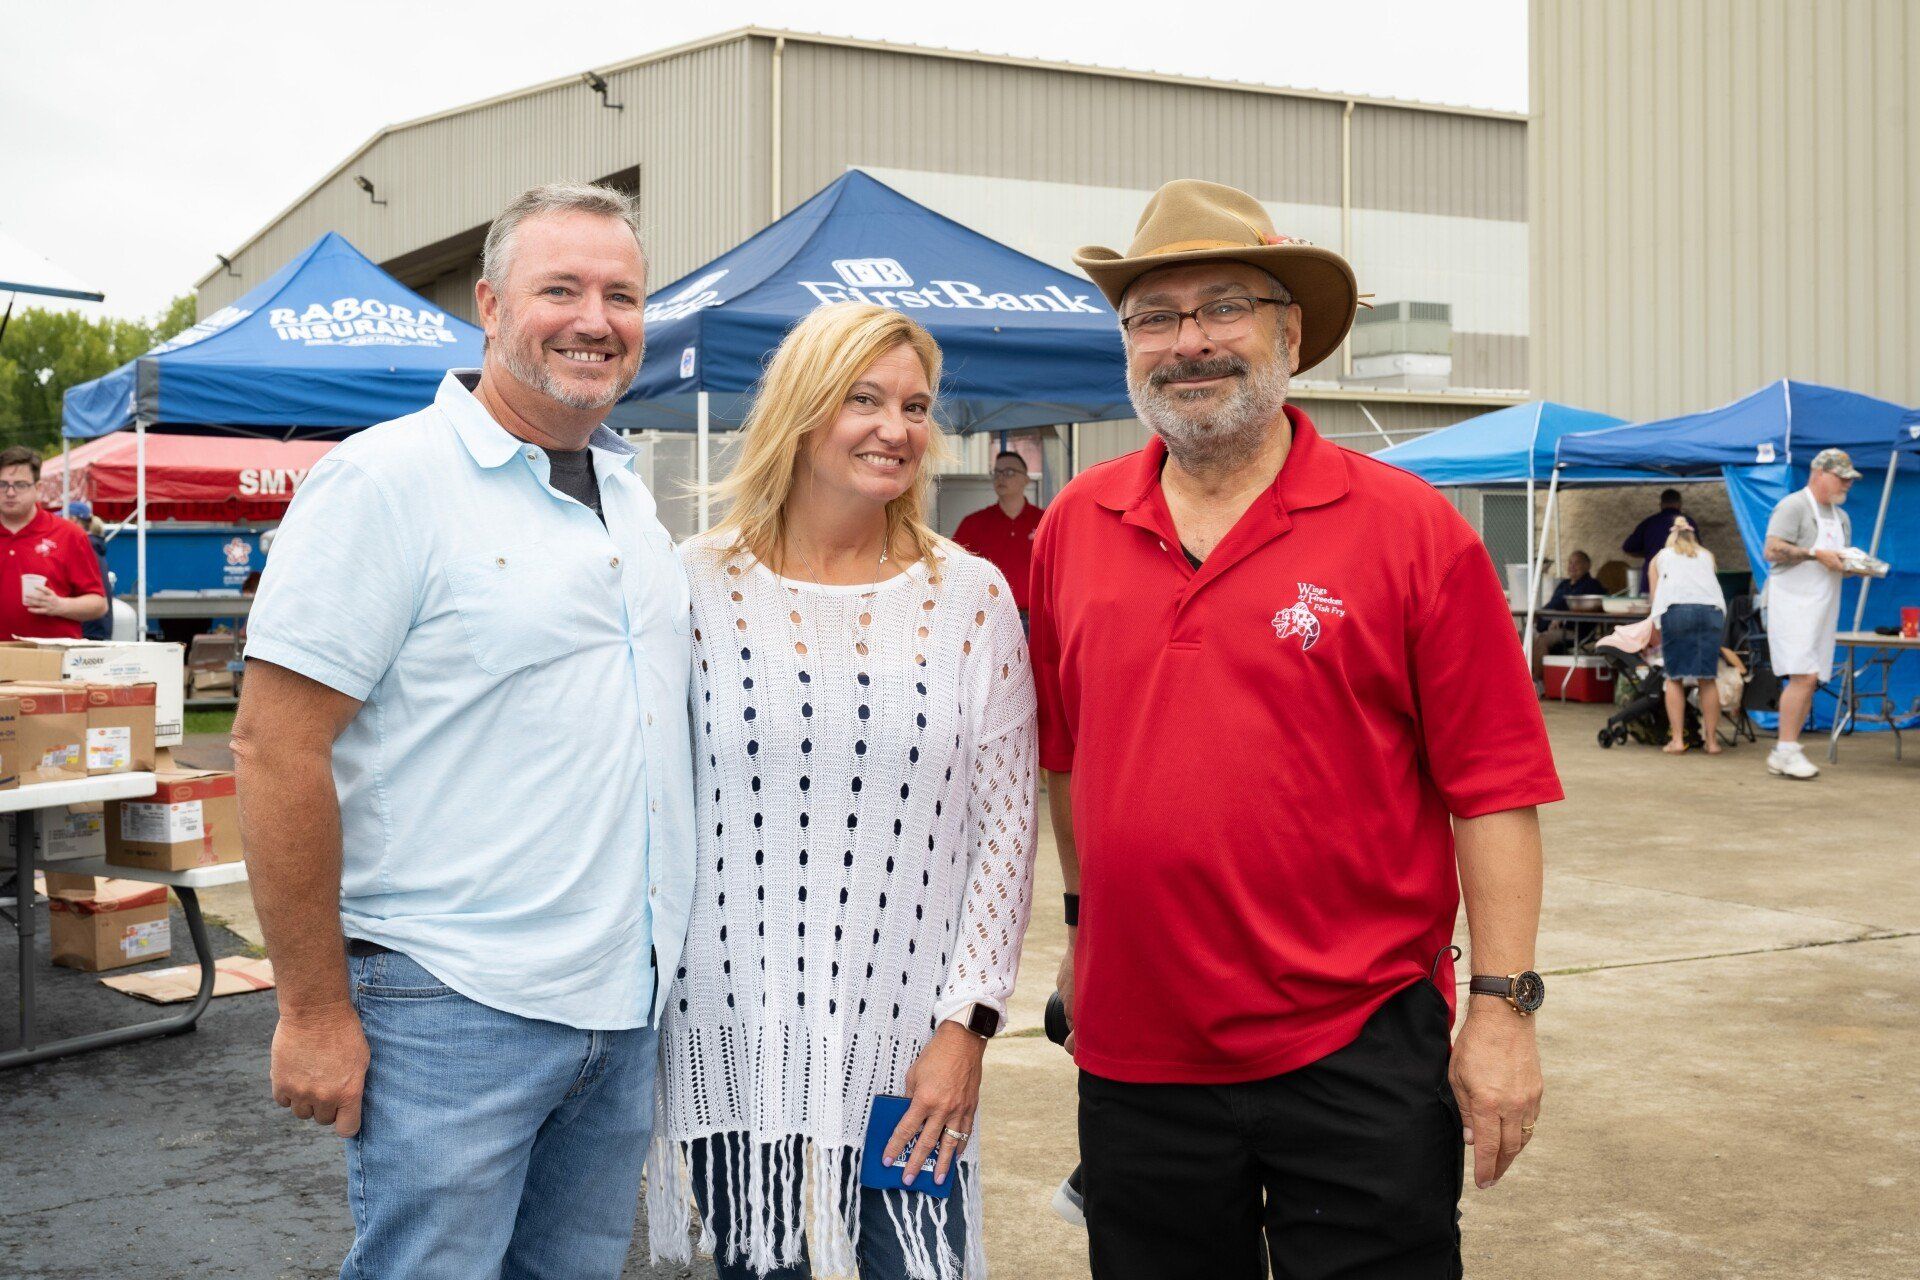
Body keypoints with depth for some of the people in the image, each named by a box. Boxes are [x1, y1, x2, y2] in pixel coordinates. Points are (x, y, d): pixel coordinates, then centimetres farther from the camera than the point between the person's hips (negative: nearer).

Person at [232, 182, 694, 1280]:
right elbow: (277, 745, -15)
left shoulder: (631, 495, 12)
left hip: (627, 1005, 7)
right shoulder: (388, 480, -11)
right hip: (455, 1008, -7)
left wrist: (657, 947, 16)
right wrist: (314, 1011, -15)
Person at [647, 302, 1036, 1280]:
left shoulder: (972, 596, 0)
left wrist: (967, 1023, -4)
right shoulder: (699, 585, -1)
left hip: (907, 1044, 0)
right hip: (730, 1039, 0)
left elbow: (1006, 827, 1)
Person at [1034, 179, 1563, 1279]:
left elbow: (1494, 787, -7)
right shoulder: (1076, 527, 4)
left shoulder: (1409, 529, -6)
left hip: (1359, 1053, -3)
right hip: (1136, 1054, 4)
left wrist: (1504, 1006, -10)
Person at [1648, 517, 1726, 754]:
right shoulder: (1706, 556, 32)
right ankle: (1712, 740, 5)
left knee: (1675, 677, 3)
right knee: (1707, 679, 4)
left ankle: (1677, 739, -3)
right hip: (1711, 608, 2)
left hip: (1675, 608, -2)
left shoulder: (1660, 558, 29)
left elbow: (1655, 595, 27)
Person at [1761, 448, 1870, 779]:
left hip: (1823, 609, 8)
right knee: (1803, 676, -17)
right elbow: (1772, 550, -17)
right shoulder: (1793, 506, -6)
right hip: (1792, 603, -8)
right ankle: (1786, 751, -14)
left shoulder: (1841, 517, 21)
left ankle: (1784, 753, 8)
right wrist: (1817, 555, -19)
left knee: (1809, 681, 4)